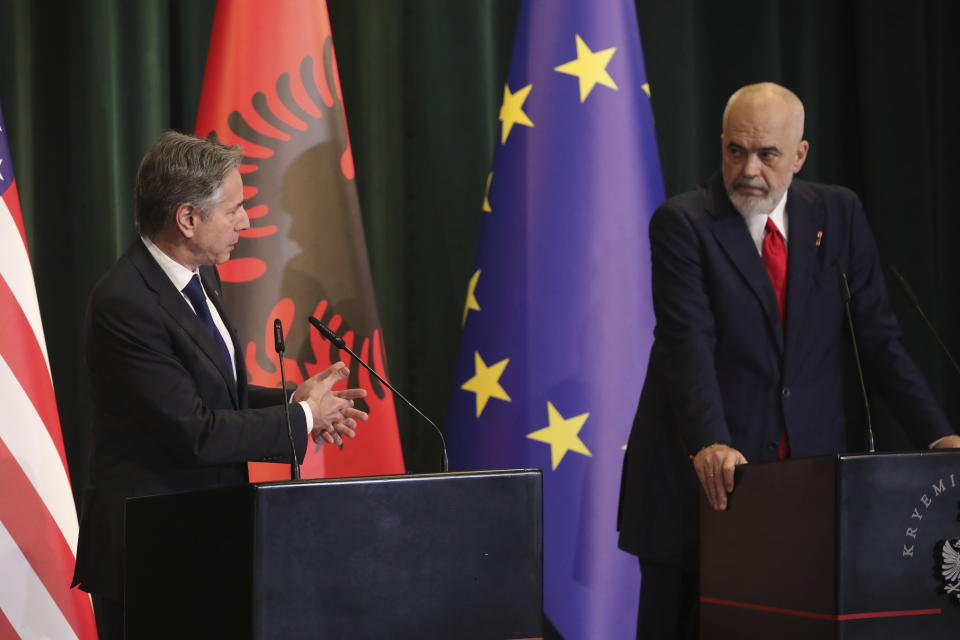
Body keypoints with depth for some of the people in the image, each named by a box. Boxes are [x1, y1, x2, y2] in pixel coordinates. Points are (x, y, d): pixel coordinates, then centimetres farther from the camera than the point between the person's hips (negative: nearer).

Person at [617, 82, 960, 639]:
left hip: (814, 464, 3)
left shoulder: (838, 213, 7)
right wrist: (709, 444, -30)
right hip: (708, 471, -2)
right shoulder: (683, 223, -4)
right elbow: (688, 344, -16)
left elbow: (877, 337, 6)